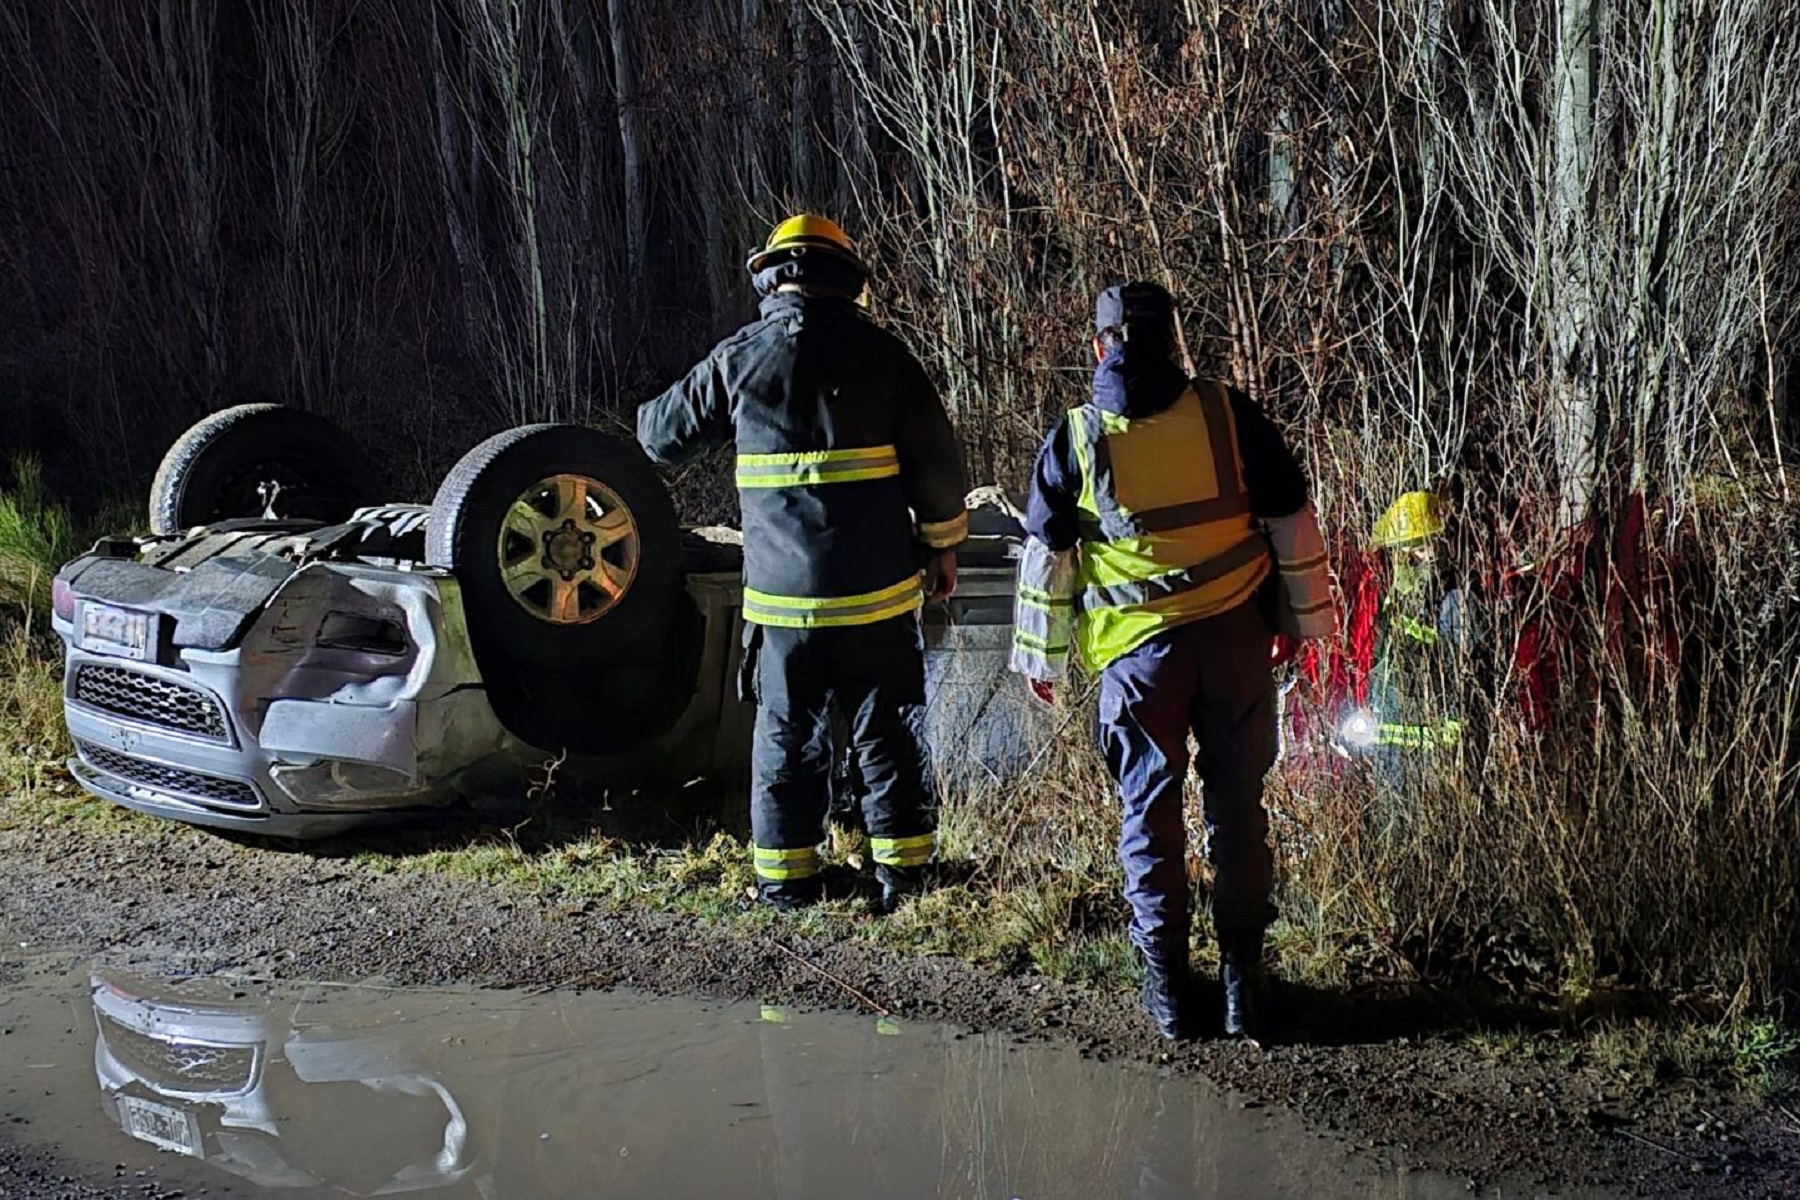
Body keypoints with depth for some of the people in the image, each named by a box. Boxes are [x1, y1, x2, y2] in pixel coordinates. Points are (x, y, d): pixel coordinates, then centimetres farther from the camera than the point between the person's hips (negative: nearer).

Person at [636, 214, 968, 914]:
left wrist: (647, 416, 38)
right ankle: (902, 871, 16)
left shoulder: (737, 359, 0)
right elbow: (937, 460, 0)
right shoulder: (879, 352, -2)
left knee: (787, 733, 12)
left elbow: (664, 435, 14)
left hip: (784, 594, 1)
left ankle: (786, 877, 17)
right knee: (886, 730, 10)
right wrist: (942, 545, 12)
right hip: (877, 592, 0)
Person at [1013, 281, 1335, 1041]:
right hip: (1236, 638, 1)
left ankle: (1168, 991, 14)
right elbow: (1292, 522, 5)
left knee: (1149, 813, 10)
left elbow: (1046, 553, 4)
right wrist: (1306, 621, 16)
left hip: (1139, 650, -1)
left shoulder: (1075, 439, -2)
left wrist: (1037, 656, 14)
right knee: (1238, 808, 12)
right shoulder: (1228, 416, -1)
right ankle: (1242, 984, 17)